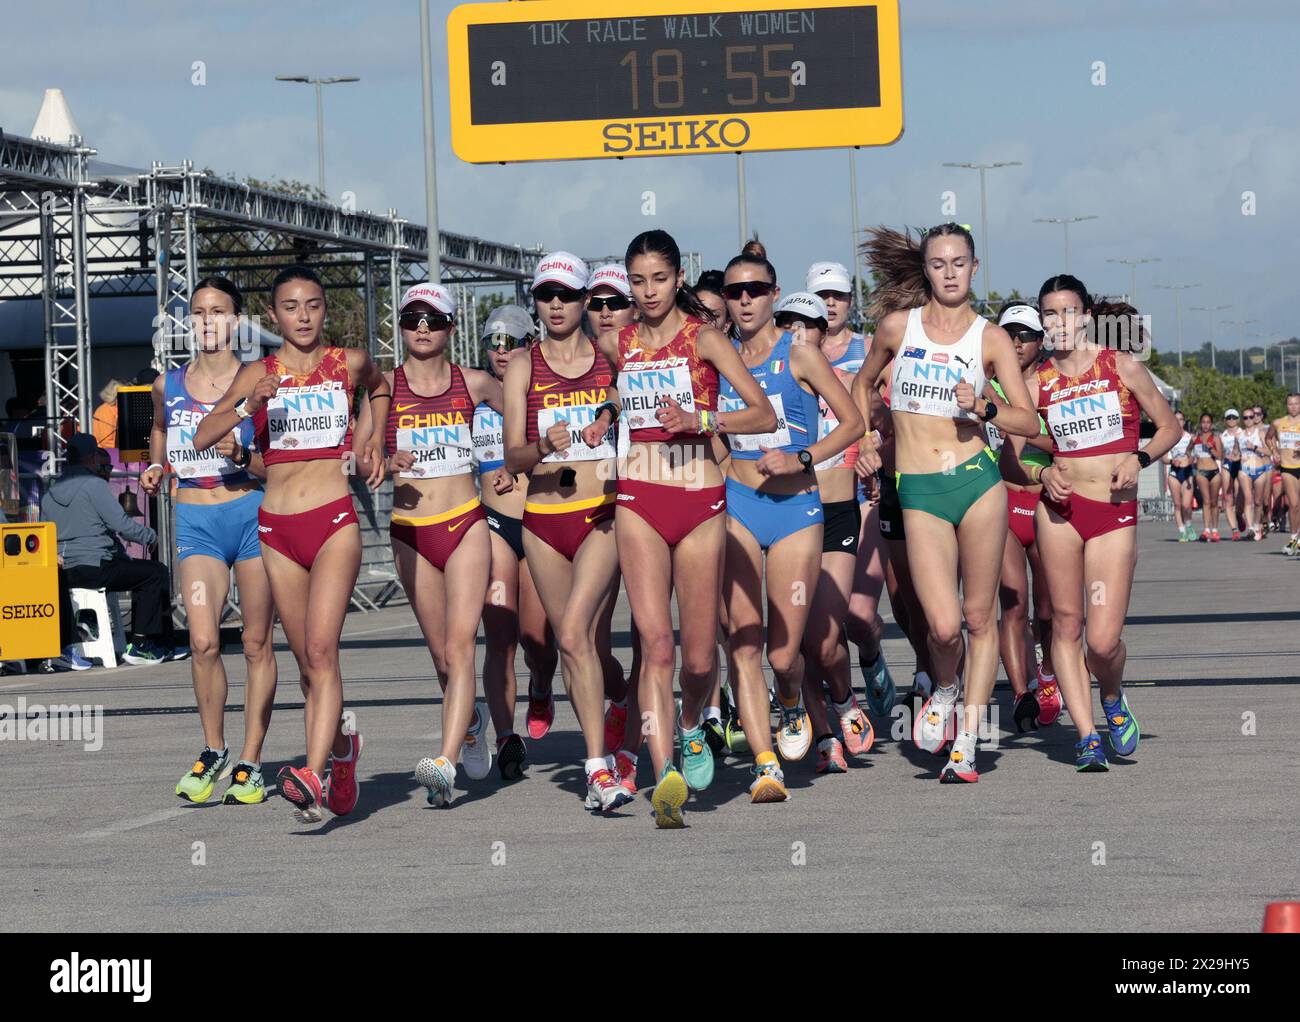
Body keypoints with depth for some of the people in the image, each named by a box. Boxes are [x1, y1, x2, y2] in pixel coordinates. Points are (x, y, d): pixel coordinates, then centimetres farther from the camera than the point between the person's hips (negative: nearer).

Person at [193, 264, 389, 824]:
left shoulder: (349, 362, 5)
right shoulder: (257, 373, 6)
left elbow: (381, 387, 29)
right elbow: (203, 437, -5)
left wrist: (373, 440, 15)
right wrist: (248, 406, -21)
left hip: (334, 521, -3)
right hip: (277, 527, 3)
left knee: (321, 649, -19)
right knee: (307, 663, 9)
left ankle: (313, 774, -31)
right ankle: (340, 744, 35)